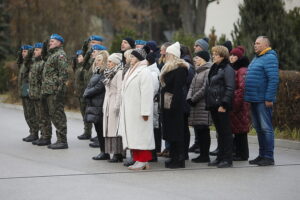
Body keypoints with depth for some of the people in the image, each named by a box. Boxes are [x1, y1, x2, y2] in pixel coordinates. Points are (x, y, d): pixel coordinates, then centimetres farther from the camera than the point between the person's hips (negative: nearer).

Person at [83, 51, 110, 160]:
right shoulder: (96, 72, 18)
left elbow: (98, 87, -17)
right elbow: (89, 86, 18)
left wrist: (87, 93, -7)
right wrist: (87, 93, -1)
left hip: (100, 105, -9)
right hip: (93, 104, 9)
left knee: (101, 129, -6)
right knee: (98, 129, 10)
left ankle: (105, 153, -1)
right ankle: (103, 151, 14)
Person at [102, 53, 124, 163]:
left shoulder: (119, 73, -11)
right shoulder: (110, 73, 18)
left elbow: (120, 91, -17)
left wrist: (117, 105, -21)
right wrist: (105, 105, 18)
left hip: (114, 104, -10)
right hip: (108, 104, 10)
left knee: (115, 128, -10)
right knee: (110, 129, 7)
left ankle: (118, 154, -10)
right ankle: (115, 153, 8)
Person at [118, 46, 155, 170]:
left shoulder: (144, 72, -12)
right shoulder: (131, 71, 17)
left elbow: (147, 93, -18)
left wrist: (145, 112, -22)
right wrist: (123, 110, 19)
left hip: (138, 111, -9)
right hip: (129, 110, 9)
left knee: (140, 135, -7)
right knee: (132, 136, 8)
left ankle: (143, 161, -4)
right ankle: (138, 159, 11)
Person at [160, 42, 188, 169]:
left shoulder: (179, 69, -13)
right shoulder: (169, 68, 16)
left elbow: (178, 87, -19)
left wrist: (174, 104, -23)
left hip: (174, 102, -10)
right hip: (168, 103, 10)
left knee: (176, 130, -6)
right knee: (171, 130, 11)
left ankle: (179, 160, -3)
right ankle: (174, 158, 17)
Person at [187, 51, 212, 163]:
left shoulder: (208, 71, -10)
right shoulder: (198, 72, 21)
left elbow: (205, 88, -17)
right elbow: (192, 87, 17)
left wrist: (194, 99, -12)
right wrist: (189, 98, 0)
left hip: (203, 106, -9)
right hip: (196, 105, 9)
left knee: (203, 130, -6)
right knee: (198, 130, 9)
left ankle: (205, 156, -1)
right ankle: (202, 154, 14)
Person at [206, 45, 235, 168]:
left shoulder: (227, 69, -10)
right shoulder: (214, 69, 18)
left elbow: (230, 88, -16)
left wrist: (224, 104, -20)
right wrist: (208, 103, 16)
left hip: (221, 106, -9)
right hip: (213, 105, 9)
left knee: (225, 132, -4)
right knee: (220, 132, 13)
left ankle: (227, 159, -1)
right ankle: (220, 158, 18)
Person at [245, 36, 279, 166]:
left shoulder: (270, 58, -11)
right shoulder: (256, 58, 19)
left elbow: (274, 79, -19)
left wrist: (269, 98, -23)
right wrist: (248, 97, 19)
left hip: (263, 101, -10)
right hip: (254, 101, 10)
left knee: (266, 128, -6)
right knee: (259, 128, 13)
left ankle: (269, 157, -3)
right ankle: (262, 155, 20)